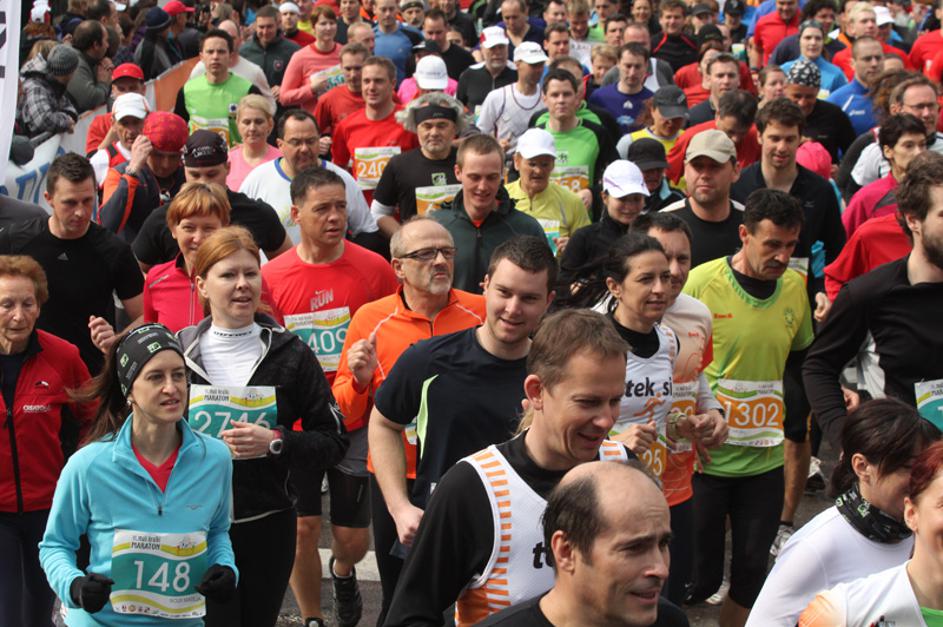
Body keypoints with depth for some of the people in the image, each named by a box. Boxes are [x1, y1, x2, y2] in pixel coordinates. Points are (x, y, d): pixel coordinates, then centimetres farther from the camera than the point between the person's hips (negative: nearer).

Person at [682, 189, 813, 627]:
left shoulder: (795, 287, 1)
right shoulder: (702, 282, -13)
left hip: (765, 458, 4)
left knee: (751, 574, 12)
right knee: (699, 576, 4)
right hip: (705, 456, -4)